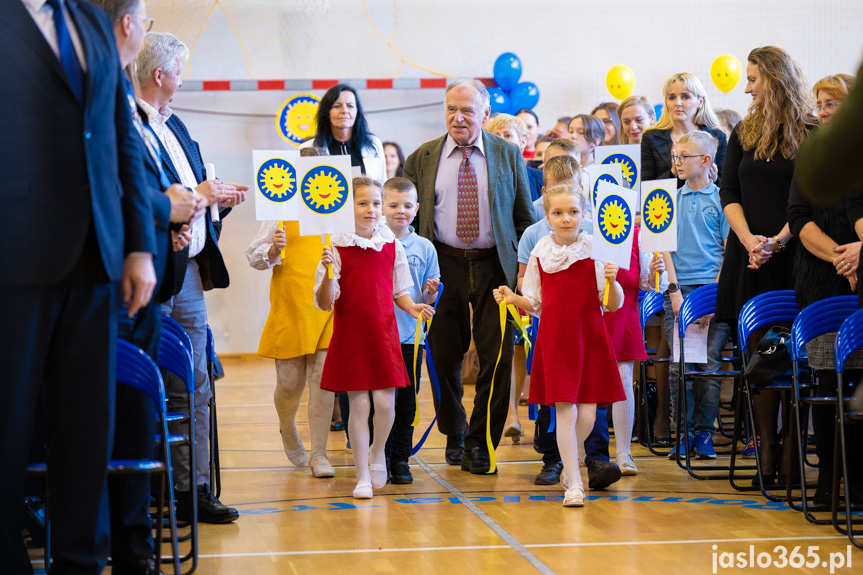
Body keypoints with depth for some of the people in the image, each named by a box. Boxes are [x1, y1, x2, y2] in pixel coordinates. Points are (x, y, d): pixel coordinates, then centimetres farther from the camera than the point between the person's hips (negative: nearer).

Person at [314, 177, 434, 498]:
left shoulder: (392, 246, 3)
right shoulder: (337, 248, -7)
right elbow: (324, 303, -9)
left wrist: (413, 308, -4)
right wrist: (328, 273, -25)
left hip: (384, 333, 3)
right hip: (350, 336, -2)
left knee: (385, 402, -2)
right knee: (358, 404, 0)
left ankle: (377, 453, 28)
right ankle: (362, 476, 12)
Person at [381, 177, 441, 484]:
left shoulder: (424, 248, 6)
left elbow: (427, 300, 10)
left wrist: (431, 293, -11)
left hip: (411, 335, 2)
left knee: (406, 401, 7)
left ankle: (401, 459, 17)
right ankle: (380, 459, 13)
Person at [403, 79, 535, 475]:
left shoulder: (508, 155, 7)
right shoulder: (422, 158, 8)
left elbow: (524, 216, 8)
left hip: (494, 267, -1)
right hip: (444, 267, 1)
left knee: (497, 357, -4)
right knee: (444, 356, 6)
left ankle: (480, 442, 6)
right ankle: (454, 435, 25)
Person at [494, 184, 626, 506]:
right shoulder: (539, 254, 4)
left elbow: (614, 305, -5)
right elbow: (536, 305, 11)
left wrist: (612, 281, -24)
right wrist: (513, 298, -6)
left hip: (590, 339, 0)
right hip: (554, 339, 0)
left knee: (587, 414, 1)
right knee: (565, 411, -7)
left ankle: (569, 461, 31)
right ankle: (573, 483, 2)